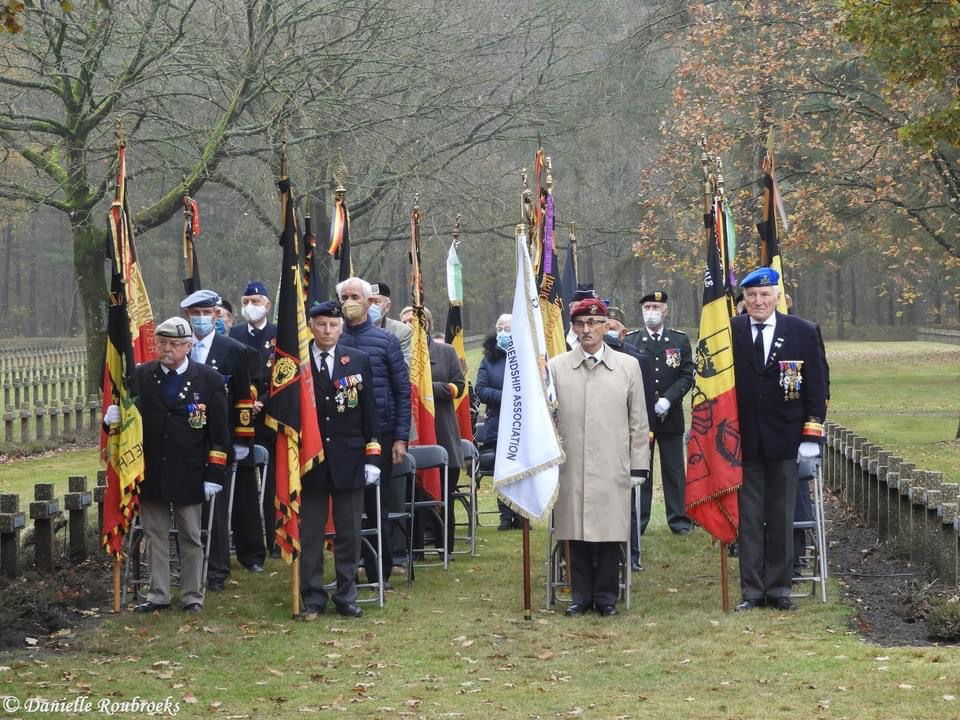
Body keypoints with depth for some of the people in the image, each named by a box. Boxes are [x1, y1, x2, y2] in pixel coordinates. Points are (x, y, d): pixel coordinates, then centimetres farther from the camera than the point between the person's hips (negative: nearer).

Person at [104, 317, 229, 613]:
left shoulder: (209, 380, -3)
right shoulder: (140, 377, 2)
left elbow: (219, 433, -3)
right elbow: (127, 416, 4)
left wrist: (214, 474, -8)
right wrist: (113, 418, -21)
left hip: (189, 475, -2)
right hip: (150, 474, 2)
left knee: (190, 538, 7)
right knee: (155, 536, 9)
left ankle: (192, 597, 17)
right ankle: (158, 595, 17)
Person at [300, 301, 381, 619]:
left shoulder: (359, 361, 5)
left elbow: (368, 411, 6)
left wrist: (372, 456, 0)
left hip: (349, 459, 1)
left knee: (348, 533, 6)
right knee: (310, 533, 3)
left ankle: (346, 597, 14)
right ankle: (313, 598, 10)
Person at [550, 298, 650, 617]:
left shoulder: (628, 366, 7)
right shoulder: (556, 368, 7)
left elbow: (638, 422, 8)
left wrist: (638, 467, 4)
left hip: (612, 469, 0)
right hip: (571, 469, 0)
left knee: (610, 531, 1)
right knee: (576, 532, 3)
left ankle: (606, 596, 12)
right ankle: (581, 595, 14)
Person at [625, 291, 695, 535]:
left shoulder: (680, 340, 7)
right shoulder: (630, 341, 4)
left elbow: (687, 376, 1)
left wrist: (668, 400, -13)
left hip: (671, 417, 1)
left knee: (674, 470, 5)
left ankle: (679, 518, 11)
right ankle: (638, 520, 6)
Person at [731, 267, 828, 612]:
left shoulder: (803, 332, 1)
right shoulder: (730, 332, 0)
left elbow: (817, 385, 3)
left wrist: (812, 434, -3)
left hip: (784, 440, 0)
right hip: (745, 441, 0)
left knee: (781, 517, 6)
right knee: (748, 518, 3)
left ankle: (778, 588, 14)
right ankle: (751, 590, 8)